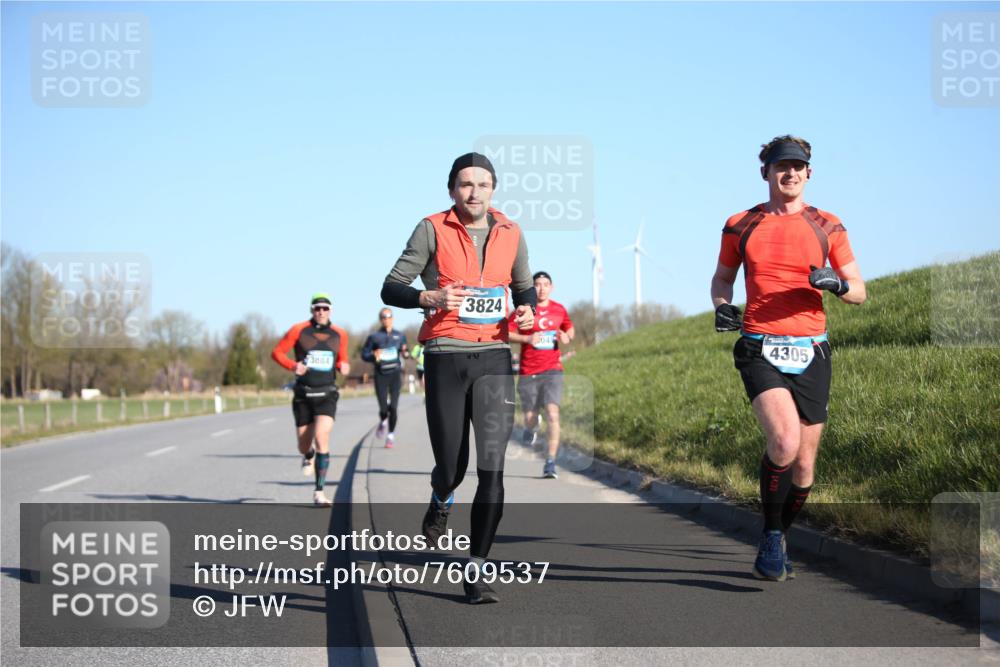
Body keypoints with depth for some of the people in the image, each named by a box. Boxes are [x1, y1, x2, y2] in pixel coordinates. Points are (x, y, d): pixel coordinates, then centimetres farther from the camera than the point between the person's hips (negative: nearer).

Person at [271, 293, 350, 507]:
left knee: (322, 439, -19)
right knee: (303, 446, 8)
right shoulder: (298, 331, -2)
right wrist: (293, 366, -15)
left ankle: (319, 492, -15)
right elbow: (277, 352, 2)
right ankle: (309, 456, 49)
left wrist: (343, 367, -4)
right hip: (303, 395, 0)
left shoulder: (339, 334, 6)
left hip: (327, 395, 0)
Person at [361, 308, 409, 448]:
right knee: (383, 408, -4)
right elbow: (364, 354, 5)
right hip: (381, 375, -1)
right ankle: (383, 422, 33)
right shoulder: (374, 337, 2)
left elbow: (404, 351, 18)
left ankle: (391, 434, 10)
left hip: (395, 373, 1)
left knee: (393, 406, -7)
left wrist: (405, 353, -6)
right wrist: (374, 356, -15)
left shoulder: (400, 336, 8)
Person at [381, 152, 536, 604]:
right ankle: (441, 500, 42)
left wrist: (527, 310, -1)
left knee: (492, 468, -11)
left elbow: (524, 287, 22)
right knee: (452, 467, 3)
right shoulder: (432, 230, -2)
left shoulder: (510, 234, 8)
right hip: (446, 357, -2)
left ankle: (475, 572, -4)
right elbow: (391, 288, -3)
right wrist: (430, 298, -22)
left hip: (494, 357, 2)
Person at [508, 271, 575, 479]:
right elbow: (507, 334, -4)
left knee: (552, 413, -17)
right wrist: (527, 338, -20)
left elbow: (570, 329, 23)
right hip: (528, 372, 0)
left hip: (552, 370, 0)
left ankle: (550, 463, -16)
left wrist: (567, 338, 0)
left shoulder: (559, 310, 6)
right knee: (529, 418, 7)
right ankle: (531, 429, 47)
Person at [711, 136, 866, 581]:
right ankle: (770, 538, -8)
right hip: (759, 350, -2)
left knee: (804, 463, 5)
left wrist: (837, 283, -15)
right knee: (785, 440, -25)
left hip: (810, 352, 2)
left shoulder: (826, 227, 6)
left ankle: (779, 538, 30)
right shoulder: (740, 226, 7)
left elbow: (858, 291, 8)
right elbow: (722, 277, 22)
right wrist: (721, 306, 0)